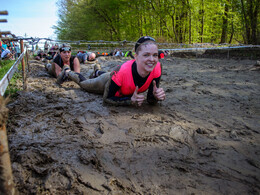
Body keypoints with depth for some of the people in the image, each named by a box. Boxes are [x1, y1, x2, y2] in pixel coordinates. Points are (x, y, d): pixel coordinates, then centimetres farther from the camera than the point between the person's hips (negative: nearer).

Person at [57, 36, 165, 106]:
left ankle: (98, 71, 69)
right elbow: (106, 98, -33)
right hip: (107, 82, -4)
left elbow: (150, 99, -25)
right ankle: (68, 72, 57)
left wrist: (156, 96, -49)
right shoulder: (122, 71, -47)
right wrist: (130, 100, -48)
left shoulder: (157, 68, -37)